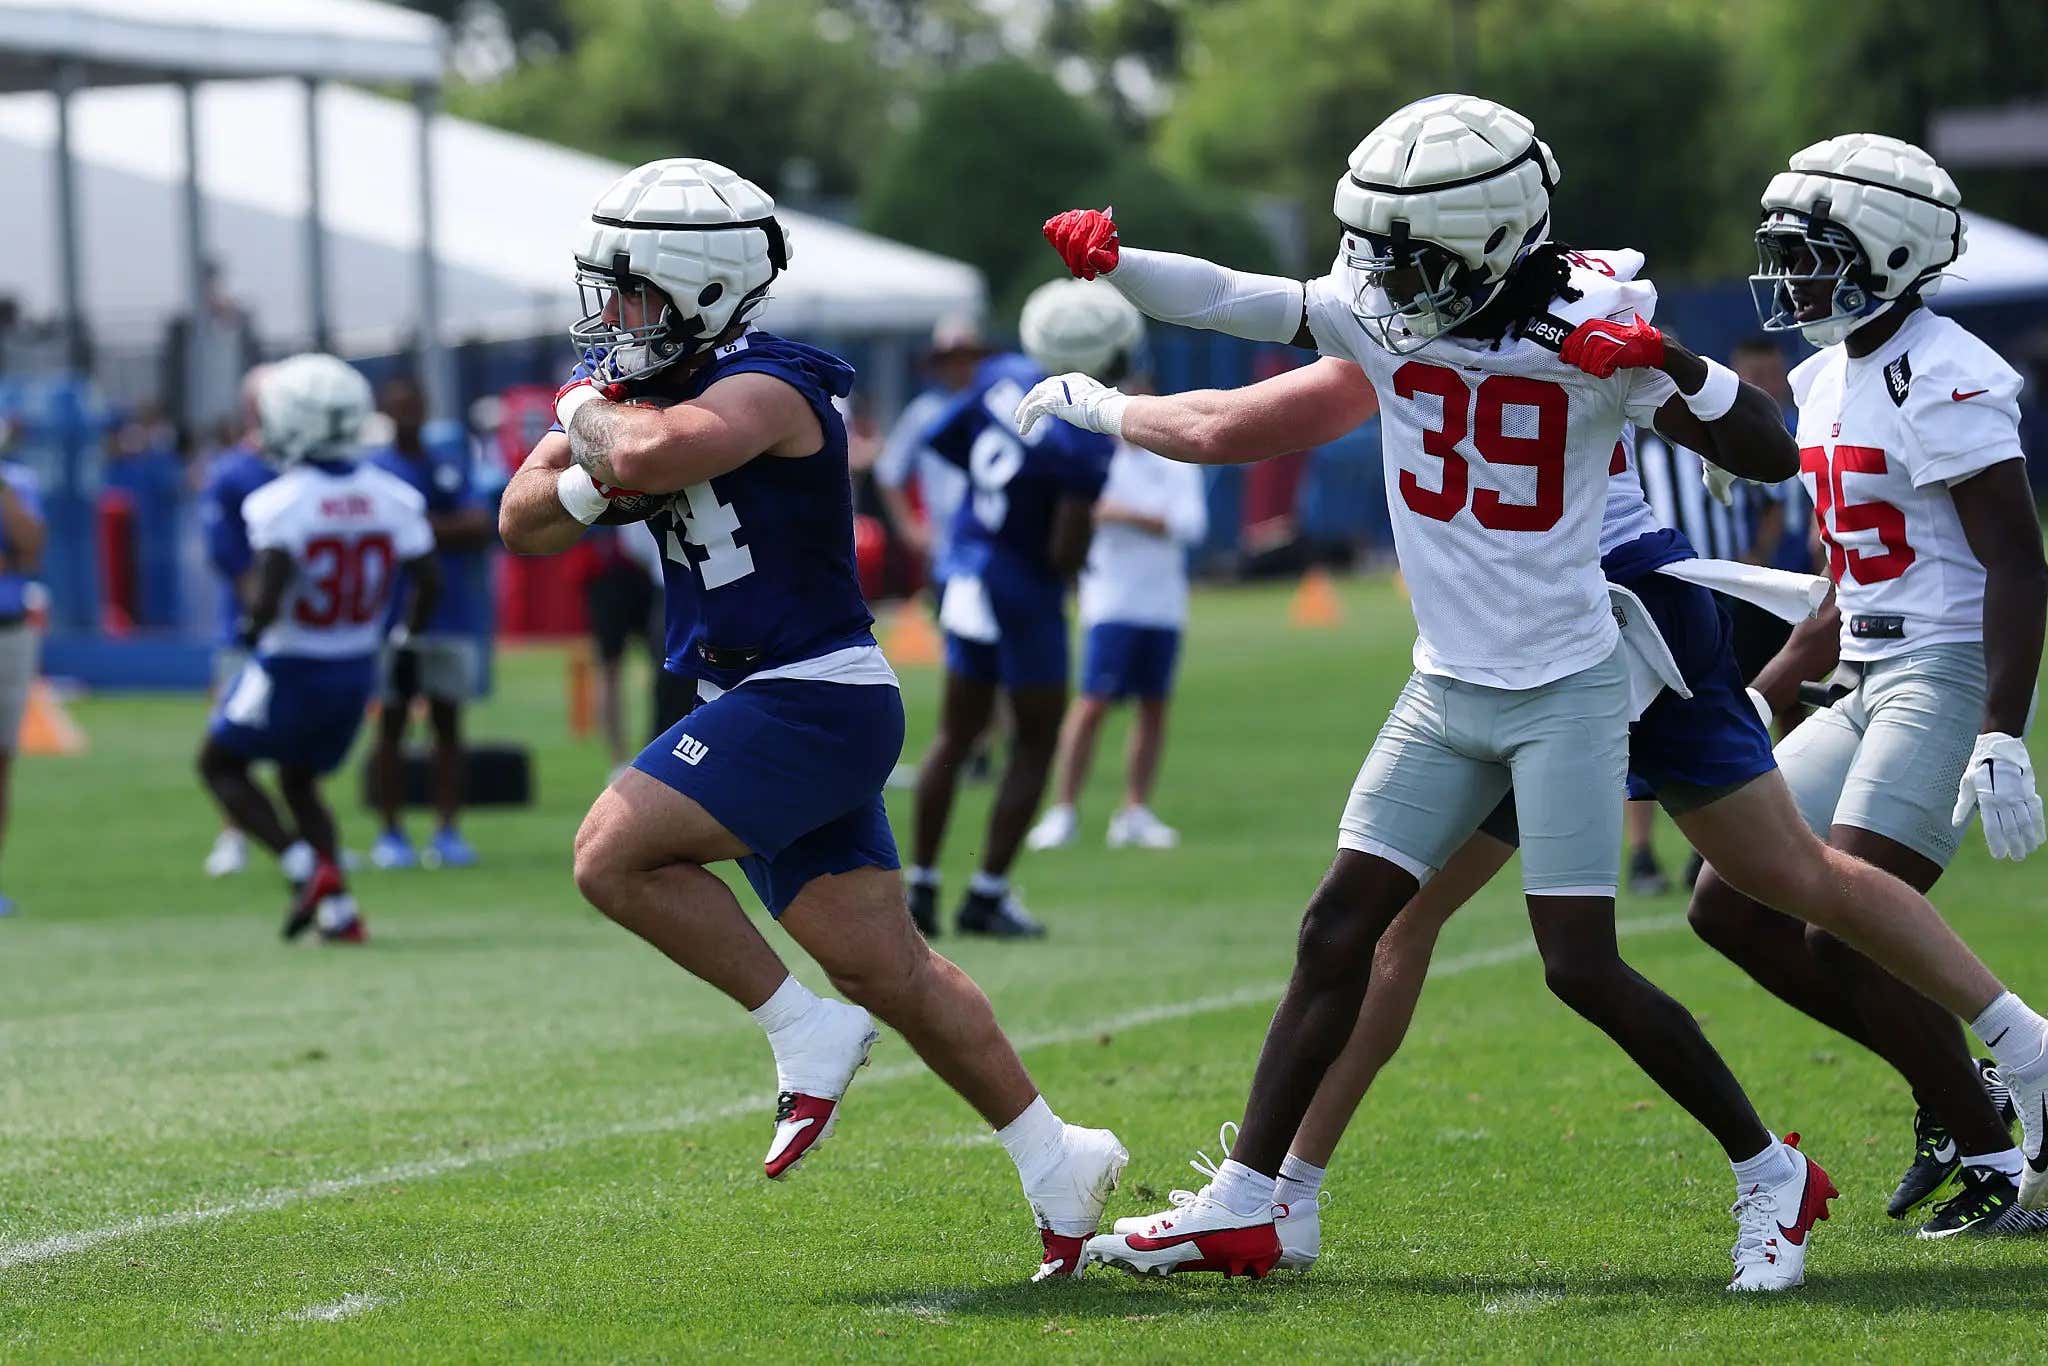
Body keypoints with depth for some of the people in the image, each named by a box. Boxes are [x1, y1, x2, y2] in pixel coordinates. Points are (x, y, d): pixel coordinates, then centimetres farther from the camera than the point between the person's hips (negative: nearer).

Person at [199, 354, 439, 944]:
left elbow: (270, 591, -28)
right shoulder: (392, 497, -4)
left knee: (222, 765, 14)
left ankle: (306, 867, -4)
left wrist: (253, 626, -7)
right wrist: (407, 637, 15)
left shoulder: (282, 503, -20)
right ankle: (338, 909, 10)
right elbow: (428, 580, -2)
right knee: (299, 782, 23)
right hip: (358, 668, 6)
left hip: (291, 668, -6)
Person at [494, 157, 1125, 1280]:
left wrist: (597, 423, -14)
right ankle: (1053, 1159, 17)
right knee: (883, 967, 9)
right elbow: (521, 522, 10)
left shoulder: (766, 390, -17)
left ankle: (806, 1032, -5)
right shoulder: (627, 381, 10)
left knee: (615, 854, -19)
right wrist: (594, 481, -11)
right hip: (759, 711, 9)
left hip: (813, 698, -9)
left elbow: (654, 450, -36)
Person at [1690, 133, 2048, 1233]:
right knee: (1732, 907, 6)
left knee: (1846, 941, -14)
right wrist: (1760, 700, 21)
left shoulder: (1940, 381, -15)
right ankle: (1957, 1097, 14)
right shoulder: (1832, 380, 14)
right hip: (1876, 687, 10)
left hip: (1951, 678, -10)